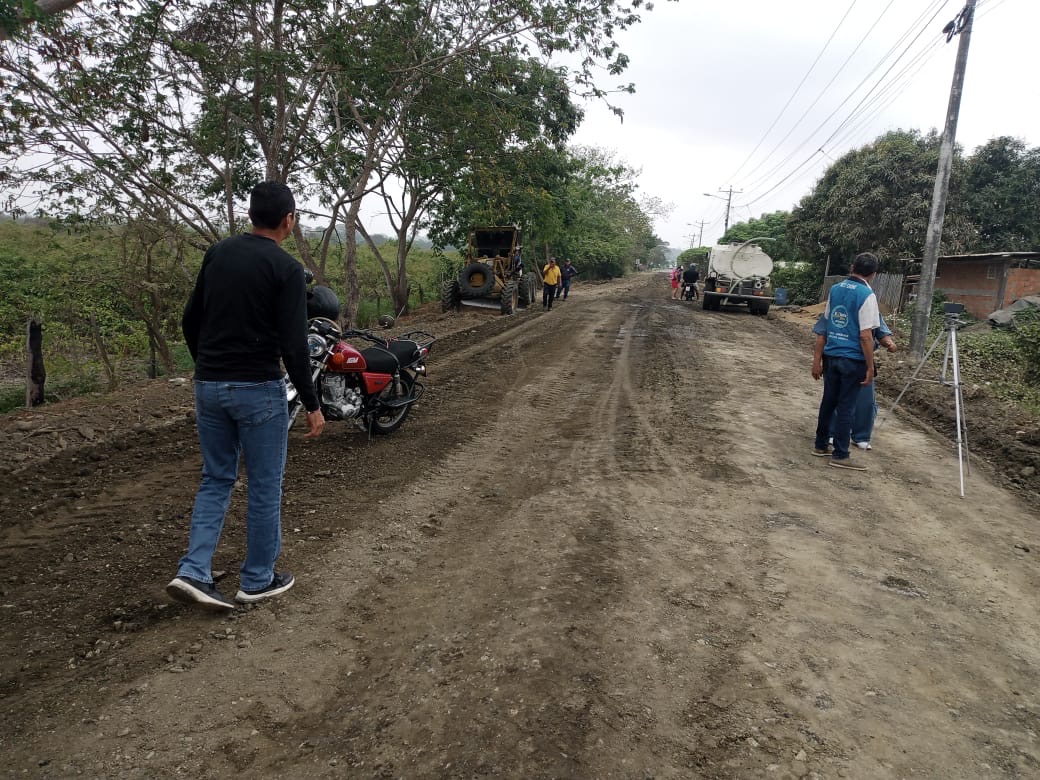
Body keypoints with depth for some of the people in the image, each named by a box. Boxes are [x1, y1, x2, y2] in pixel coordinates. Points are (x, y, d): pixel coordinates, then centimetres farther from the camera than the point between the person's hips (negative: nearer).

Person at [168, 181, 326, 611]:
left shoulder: (217, 253, 8)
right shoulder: (286, 268, -12)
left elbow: (190, 321, 12)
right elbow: (293, 345, -17)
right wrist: (312, 405, -10)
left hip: (209, 386, 7)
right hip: (258, 390, -6)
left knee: (216, 480, 18)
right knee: (265, 485, 8)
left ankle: (193, 572, 7)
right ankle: (258, 580, 21)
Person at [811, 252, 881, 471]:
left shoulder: (835, 289, 6)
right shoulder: (867, 295, -13)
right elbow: (865, 335, -17)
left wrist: (817, 360, 15)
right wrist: (870, 367, -10)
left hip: (831, 355, 6)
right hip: (853, 359, -6)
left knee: (828, 402, 16)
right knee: (846, 407, 1)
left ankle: (820, 445, 26)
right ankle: (840, 455, 9)